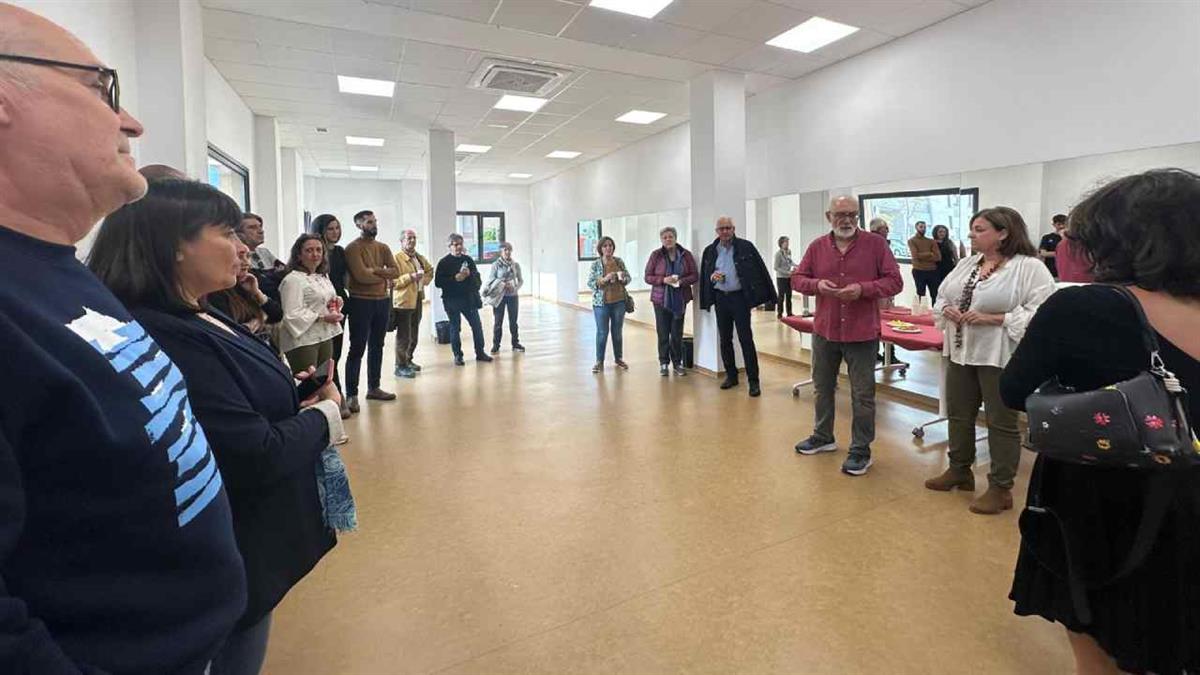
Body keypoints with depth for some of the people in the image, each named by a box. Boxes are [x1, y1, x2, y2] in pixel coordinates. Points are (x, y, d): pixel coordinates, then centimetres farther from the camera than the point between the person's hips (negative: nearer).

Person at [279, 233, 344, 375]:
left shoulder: (323, 277, 16)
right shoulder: (293, 280, -14)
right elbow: (292, 315, -23)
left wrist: (337, 302, 7)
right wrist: (323, 317, -22)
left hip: (325, 336, 9)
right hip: (302, 340, -9)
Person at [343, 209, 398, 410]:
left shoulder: (383, 247, 12)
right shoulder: (353, 248, -8)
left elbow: (395, 271, 0)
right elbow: (361, 276, -20)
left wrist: (374, 270, -15)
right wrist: (383, 275, -5)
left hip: (383, 301, 7)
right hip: (361, 302, -7)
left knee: (377, 347, 13)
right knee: (357, 349, -5)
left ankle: (374, 388, 25)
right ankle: (351, 395, 0)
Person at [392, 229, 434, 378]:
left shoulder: (420, 257, 14)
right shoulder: (396, 258, -11)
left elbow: (430, 270, 29)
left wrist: (425, 280, 10)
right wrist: (410, 277, -24)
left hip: (418, 300, 8)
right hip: (403, 301, -8)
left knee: (414, 335, 15)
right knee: (403, 336, -5)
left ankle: (408, 360, 29)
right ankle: (400, 366, 3)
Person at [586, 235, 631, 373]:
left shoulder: (619, 261, 3)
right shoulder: (595, 264, -4)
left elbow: (628, 277, 10)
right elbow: (590, 283, -7)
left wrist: (623, 279, -13)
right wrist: (604, 279, -21)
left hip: (619, 301, 3)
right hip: (601, 302, -2)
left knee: (617, 331, 12)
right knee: (602, 332, 0)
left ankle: (618, 358, 25)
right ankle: (599, 361, 10)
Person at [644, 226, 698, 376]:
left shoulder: (686, 254, 2)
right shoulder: (656, 255, -1)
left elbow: (695, 275, 3)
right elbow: (648, 277, -1)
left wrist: (681, 281, -16)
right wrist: (664, 280, -17)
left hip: (680, 300, 1)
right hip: (661, 300, -1)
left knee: (677, 333, 4)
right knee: (663, 333, 3)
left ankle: (677, 363, 18)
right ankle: (664, 363, 16)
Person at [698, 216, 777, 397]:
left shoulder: (746, 247, -3)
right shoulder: (710, 251, 8)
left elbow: (760, 270, -4)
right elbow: (704, 275, 16)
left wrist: (769, 295, -7)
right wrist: (712, 277, -8)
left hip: (740, 297, -4)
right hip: (720, 299, 4)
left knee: (746, 339, -5)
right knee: (725, 339, 10)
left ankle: (753, 380, 2)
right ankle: (731, 375, 23)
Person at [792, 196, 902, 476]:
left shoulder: (876, 244, -5)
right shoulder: (817, 246, 4)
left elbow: (894, 281, -5)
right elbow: (797, 278, 7)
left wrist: (862, 289, -21)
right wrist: (816, 284, -14)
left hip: (862, 333, -3)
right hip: (824, 330, 4)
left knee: (862, 395, 4)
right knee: (822, 388, 18)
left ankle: (861, 450, 18)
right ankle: (823, 437, 37)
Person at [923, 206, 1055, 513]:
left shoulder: (1030, 267, -12)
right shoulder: (966, 263, 10)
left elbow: (1040, 313, -19)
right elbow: (943, 297, 15)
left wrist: (993, 319, -22)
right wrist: (947, 310, -6)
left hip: (1000, 357, -7)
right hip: (960, 353, 7)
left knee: (1002, 422, 5)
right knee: (958, 415, 17)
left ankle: (1001, 488, 18)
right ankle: (959, 470, 35)